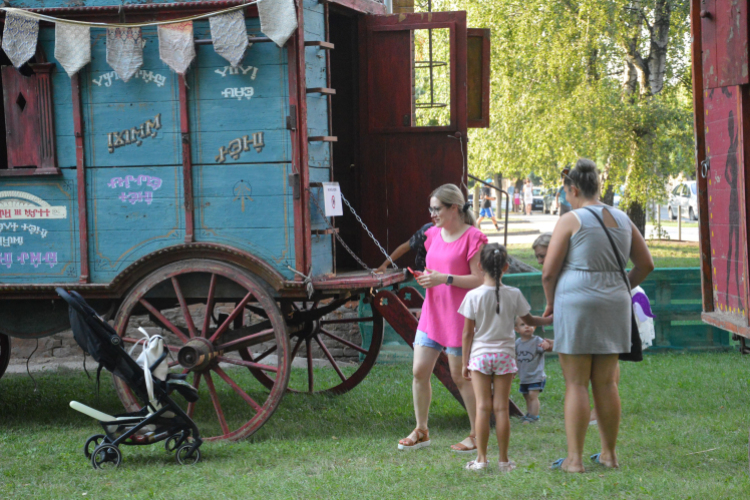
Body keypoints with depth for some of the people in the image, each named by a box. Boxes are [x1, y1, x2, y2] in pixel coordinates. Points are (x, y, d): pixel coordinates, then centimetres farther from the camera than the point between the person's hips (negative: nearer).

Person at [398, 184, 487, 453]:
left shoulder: (472, 238, -11)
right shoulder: (434, 235, 11)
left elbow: (479, 280, -14)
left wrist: (445, 278, -21)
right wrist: (425, 277, 1)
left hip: (457, 316, -7)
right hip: (431, 312, 7)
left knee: (461, 376, 0)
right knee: (419, 371, 4)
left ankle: (477, 435, 13)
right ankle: (421, 431, 17)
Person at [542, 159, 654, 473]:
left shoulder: (571, 220, -7)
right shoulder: (622, 220, 10)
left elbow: (548, 272, -8)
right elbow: (646, 264, 15)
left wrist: (550, 303, 8)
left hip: (576, 304, -5)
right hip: (614, 306, 5)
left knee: (576, 384, -2)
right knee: (606, 382, 13)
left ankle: (574, 459, -1)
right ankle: (609, 454, 19)